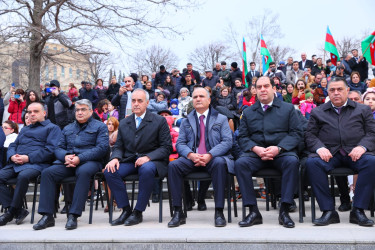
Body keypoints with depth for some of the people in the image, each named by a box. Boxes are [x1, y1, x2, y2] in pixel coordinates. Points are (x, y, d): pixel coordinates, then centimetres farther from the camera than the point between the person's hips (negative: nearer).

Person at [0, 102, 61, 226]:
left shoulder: (52, 128, 9)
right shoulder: (24, 130, 33)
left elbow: (50, 150, -5)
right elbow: (12, 146, 26)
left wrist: (28, 158, -13)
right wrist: (12, 156, 1)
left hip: (36, 164, -7)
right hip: (16, 164, 7)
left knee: (23, 176, -37)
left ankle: (12, 211, -19)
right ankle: (18, 211, -17)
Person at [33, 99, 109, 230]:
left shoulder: (100, 126, 10)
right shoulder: (67, 128, 27)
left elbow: (102, 148, -4)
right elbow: (58, 148, 19)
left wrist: (79, 158, -15)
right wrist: (65, 157, -7)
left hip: (89, 161, -4)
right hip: (67, 162, 5)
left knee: (83, 172, -38)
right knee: (47, 172, -22)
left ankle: (73, 215, -34)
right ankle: (47, 216, -21)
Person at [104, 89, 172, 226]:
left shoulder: (159, 121, 3)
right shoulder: (124, 123, 16)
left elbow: (166, 147, -3)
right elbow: (118, 146, 15)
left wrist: (148, 157, -19)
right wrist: (115, 158, -10)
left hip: (151, 161, -4)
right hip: (129, 161, 4)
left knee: (147, 169, -38)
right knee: (109, 171, -23)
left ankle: (138, 212, -22)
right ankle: (126, 210, -12)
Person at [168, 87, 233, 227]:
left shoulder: (221, 119, 13)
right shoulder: (187, 121, 19)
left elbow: (227, 141, 0)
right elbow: (180, 144, 9)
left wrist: (210, 155, -18)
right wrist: (191, 155, -15)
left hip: (214, 158, -2)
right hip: (192, 159, 2)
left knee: (219, 163, -37)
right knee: (173, 165, -27)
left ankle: (219, 212, -30)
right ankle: (178, 213, -21)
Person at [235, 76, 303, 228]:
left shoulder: (288, 108, 13)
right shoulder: (248, 112, 18)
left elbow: (296, 133, 3)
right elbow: (242, 137, 10)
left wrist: (278, 148, -14)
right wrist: (256, 149, -11)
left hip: (282, 152, -1)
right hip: (256, 153, 1)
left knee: (292, 161, -34)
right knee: (240, 163, -29)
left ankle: (284, 210, -26)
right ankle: (254, 211, -24)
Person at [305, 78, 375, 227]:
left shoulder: (363, 110, 21)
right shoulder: (317, 112, 20)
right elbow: (310, 135, 11)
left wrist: (362, 146, -12)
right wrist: (319, 148, -11)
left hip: (355, 153, 0)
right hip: (329, 153, 0)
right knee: (312, 162, -32)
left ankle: (358, 211, -23)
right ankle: (328, 211, -26)